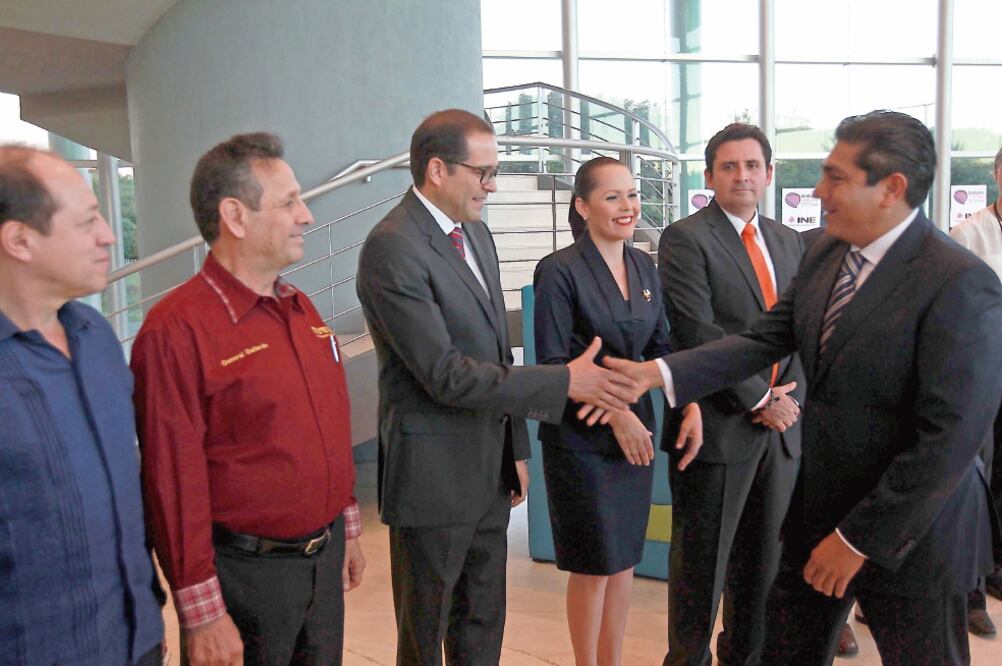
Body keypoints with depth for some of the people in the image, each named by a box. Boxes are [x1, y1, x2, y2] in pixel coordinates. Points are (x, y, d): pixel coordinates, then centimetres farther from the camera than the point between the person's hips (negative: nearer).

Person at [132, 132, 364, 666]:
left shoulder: (301, 310, 6)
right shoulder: (176, 331, -18)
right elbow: (174, 480, -18)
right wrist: (202, 615, -14)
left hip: (325, 557, 7)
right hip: (246, 575, -7)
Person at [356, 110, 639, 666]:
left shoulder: (475, 232, 8)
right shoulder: (392, 249, -20)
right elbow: (445, 375, -24)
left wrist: (516, 448, 15)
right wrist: (565, 382, -22)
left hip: (489, 467, 8)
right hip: (433, 474, -8)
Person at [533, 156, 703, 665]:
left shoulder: (644, 266, 7)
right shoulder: (560, 270, -13)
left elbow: (661, 346, 9)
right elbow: (552, 365, -14)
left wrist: (691, 406, -5)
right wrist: (613, 411, -18)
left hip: (636, 430, 6)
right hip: (581, 438, -6)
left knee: (624, 560, 15)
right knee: (594, 565, 5)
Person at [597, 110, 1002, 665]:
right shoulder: (824, 255, 1)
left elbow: (952, 435, -24)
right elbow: (765, 339, -2)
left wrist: (859, 538, -20)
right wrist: (657, 373, -15)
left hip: (907, 529, -6)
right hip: (818, 506, 7)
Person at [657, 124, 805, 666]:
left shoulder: (788, 241, 13)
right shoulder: (685, 239, -8)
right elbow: (699, 335, -16)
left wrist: (789, 393, -4)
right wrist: (761, 399, -13)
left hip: (779, 427, 6)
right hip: (717, 428, -6)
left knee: (764, 560, 16)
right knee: (701, 563, 6)